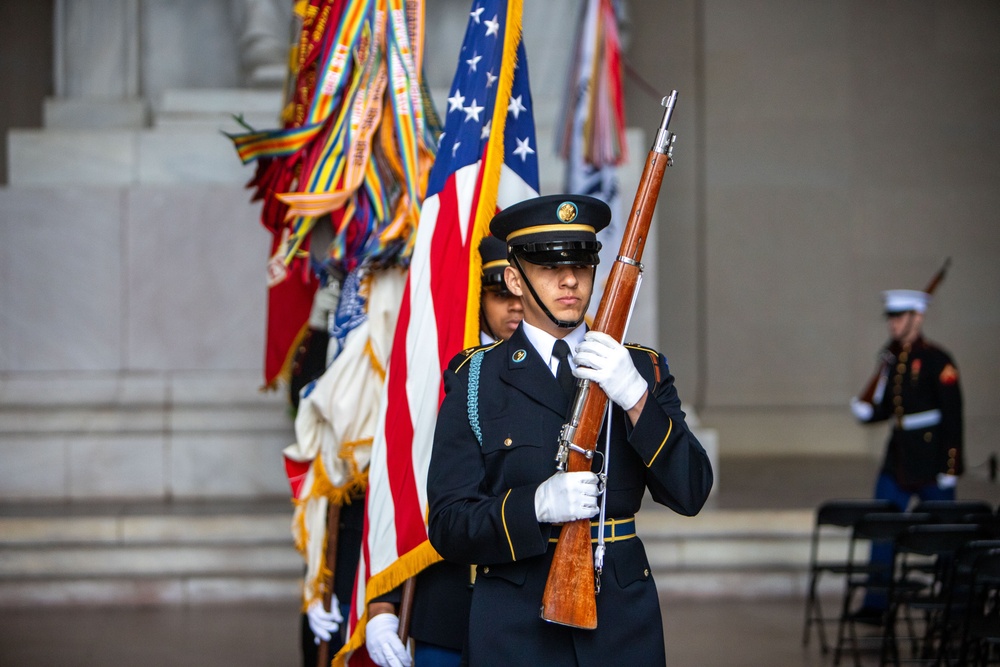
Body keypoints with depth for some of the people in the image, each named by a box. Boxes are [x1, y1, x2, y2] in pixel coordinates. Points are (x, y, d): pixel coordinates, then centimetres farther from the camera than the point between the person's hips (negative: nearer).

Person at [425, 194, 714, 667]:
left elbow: (690, 495, -4)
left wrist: (636, 398, -17)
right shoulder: (476, 381, 2)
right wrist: (536, 505, -22)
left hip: (624, 621, 2)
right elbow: (448, 526, -4)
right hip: (516, 626, -2)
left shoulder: (643, 370, 8)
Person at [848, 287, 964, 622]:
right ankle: (876, 604, 3)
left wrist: (950, 466, -16)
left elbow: (952, 416, -13)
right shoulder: (891, 359, 11)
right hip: (898, 459, 7)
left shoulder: (937, 361, -10)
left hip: (930, 463, -7)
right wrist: (865, 409, -5)